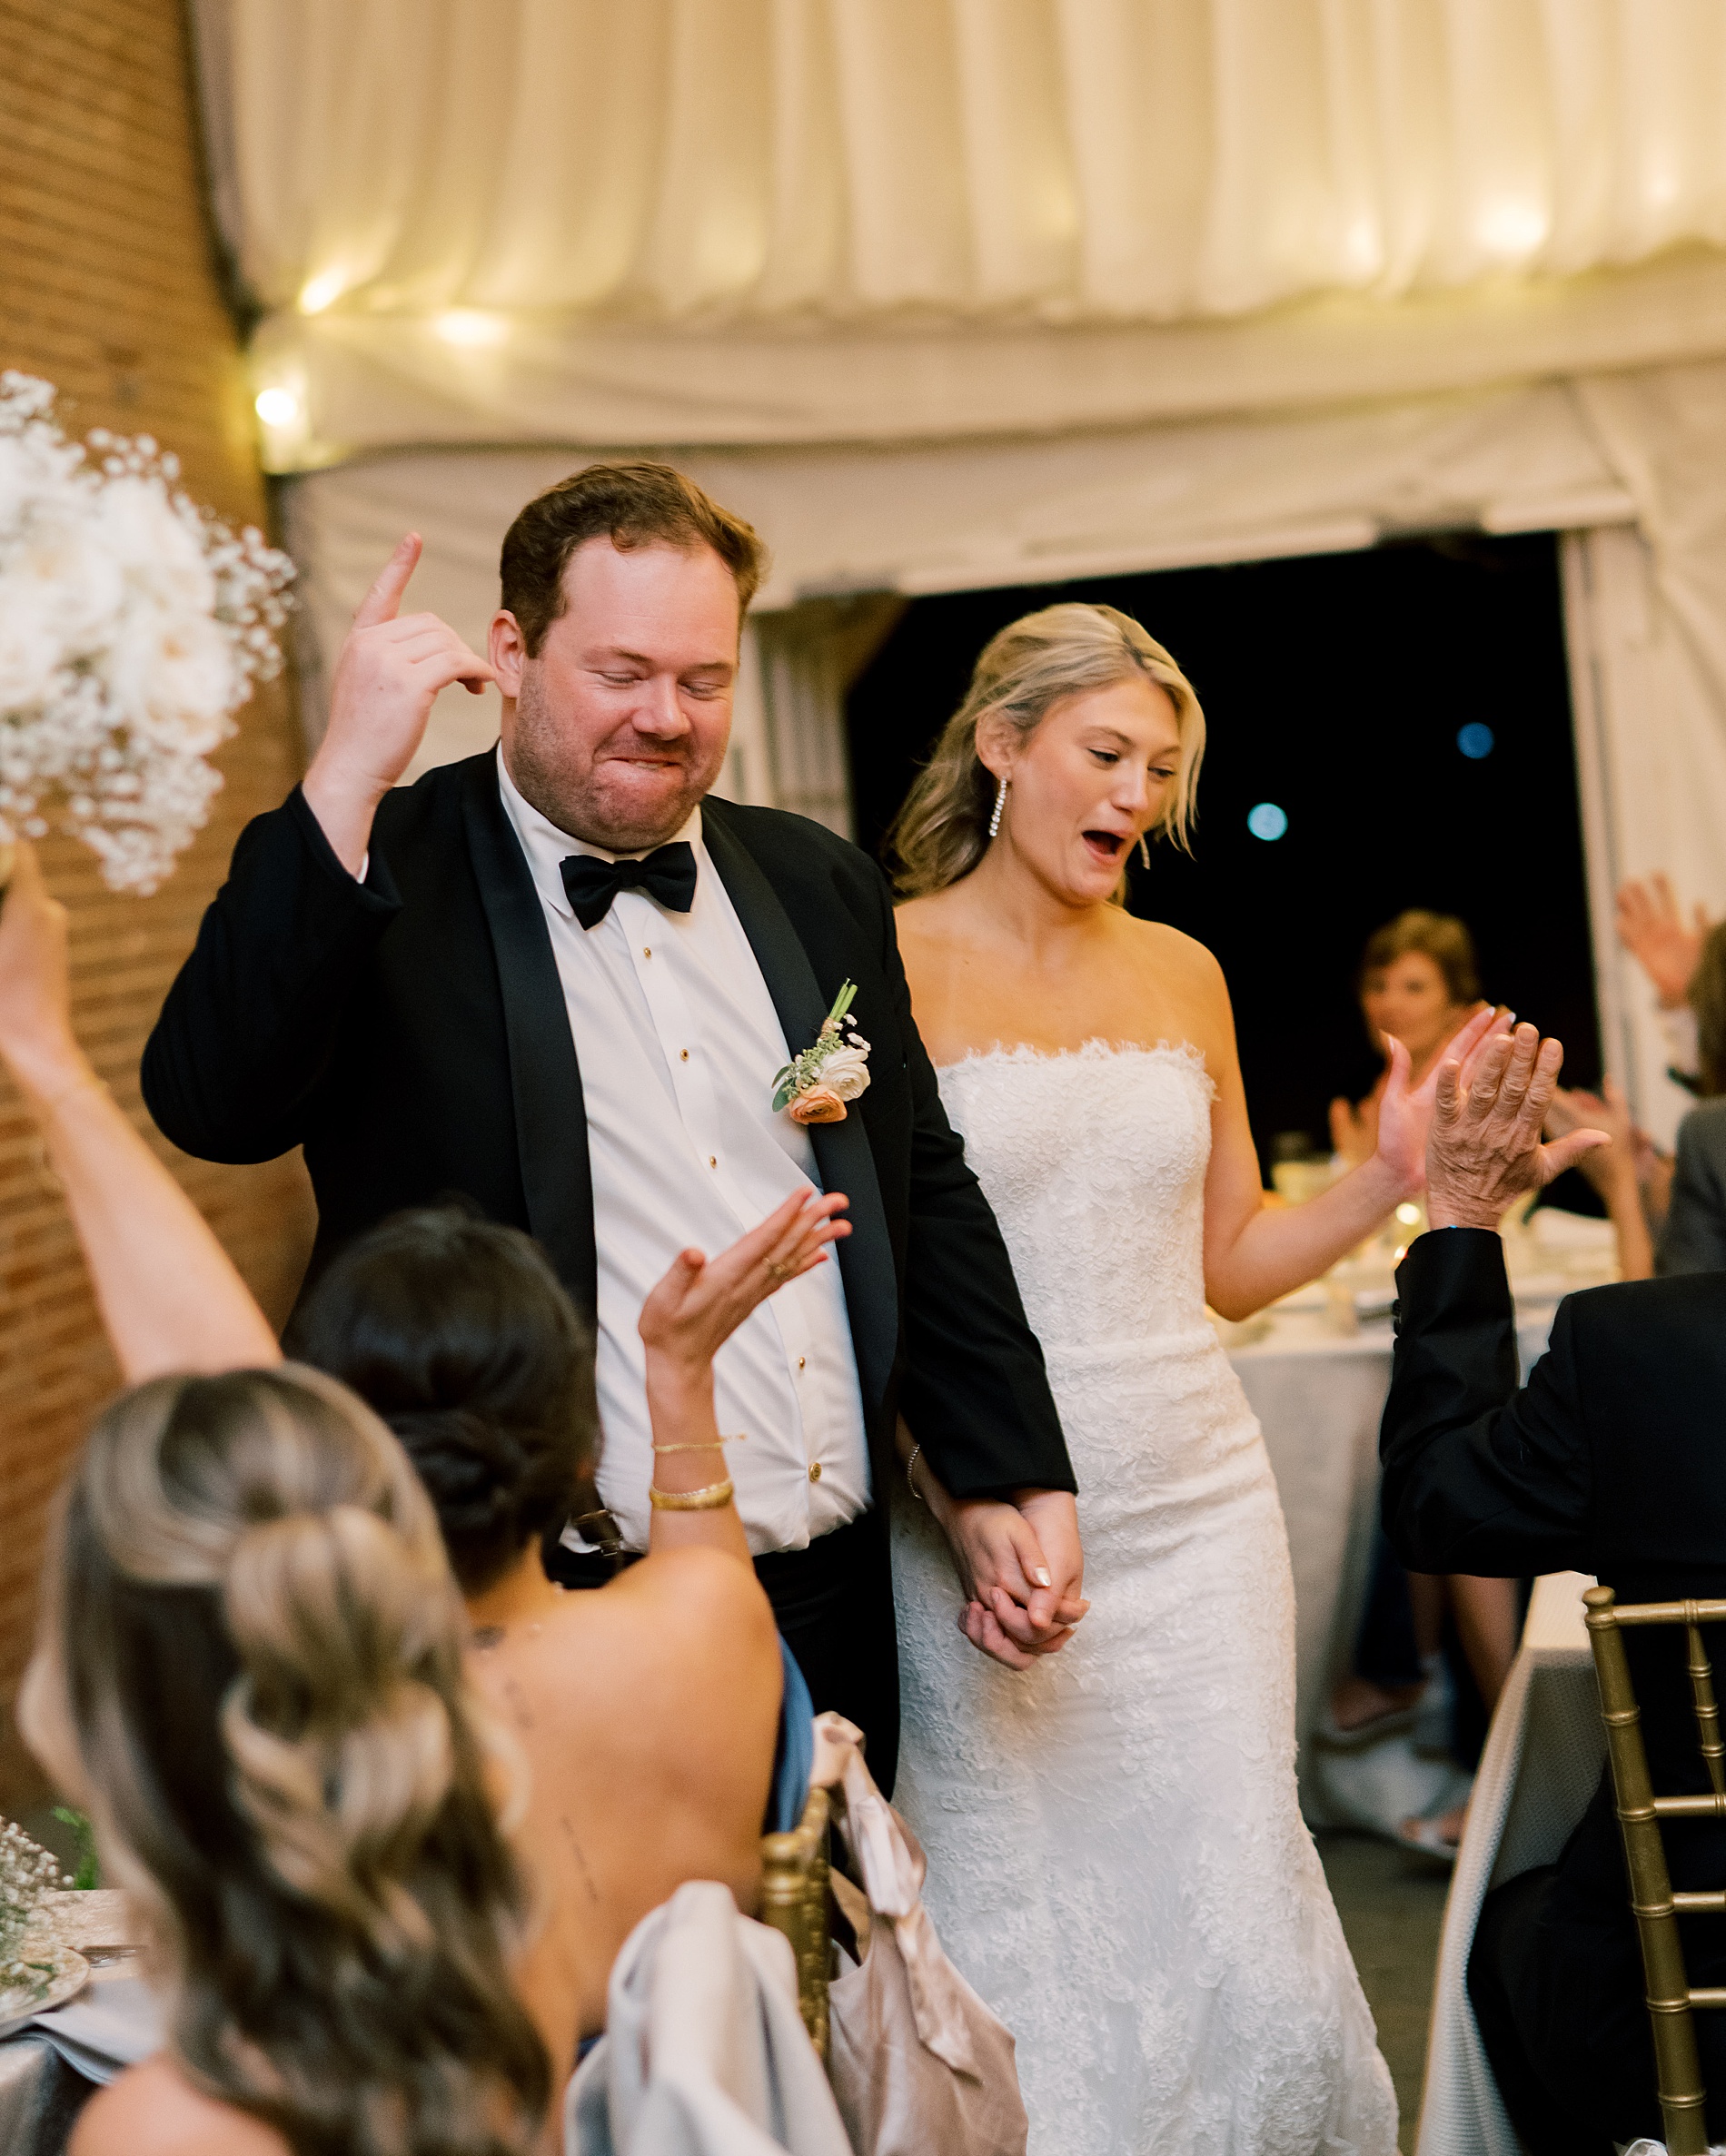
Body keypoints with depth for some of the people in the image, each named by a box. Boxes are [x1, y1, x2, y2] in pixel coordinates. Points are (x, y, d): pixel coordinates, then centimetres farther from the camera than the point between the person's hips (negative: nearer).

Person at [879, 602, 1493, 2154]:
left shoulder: (1182, 973, 11)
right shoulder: (887, 964, -5)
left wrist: (1393, 1182, 1)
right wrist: (959, 1499, -21)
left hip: (1196, 1516, 4)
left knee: (1243, 1947, 3)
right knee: (1036, 1961, 2)